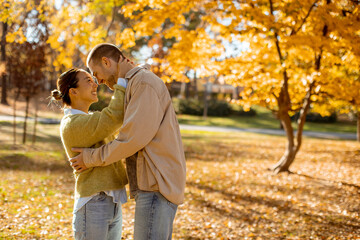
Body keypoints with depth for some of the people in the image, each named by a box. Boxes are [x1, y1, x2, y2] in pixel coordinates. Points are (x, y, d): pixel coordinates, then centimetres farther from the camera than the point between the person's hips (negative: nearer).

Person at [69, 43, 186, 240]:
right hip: (154, 185, 10)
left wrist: (92, 158, -7)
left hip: (156, 188, -10)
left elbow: (133, 139, -18)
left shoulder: (146, 83, -11)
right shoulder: (137, 86, 22)